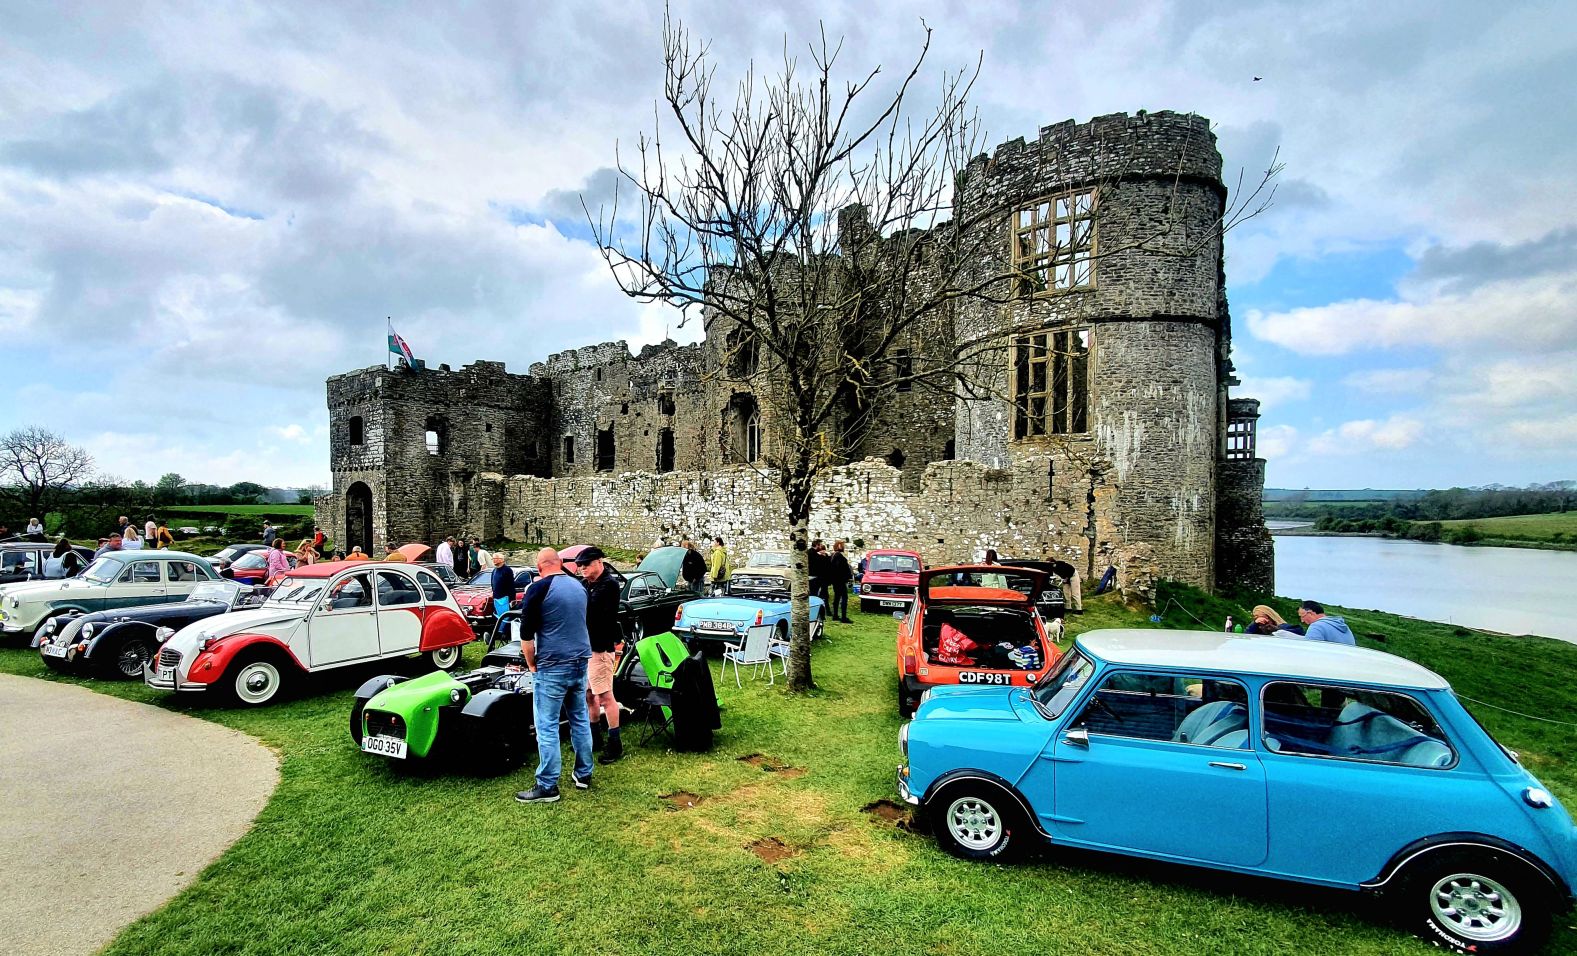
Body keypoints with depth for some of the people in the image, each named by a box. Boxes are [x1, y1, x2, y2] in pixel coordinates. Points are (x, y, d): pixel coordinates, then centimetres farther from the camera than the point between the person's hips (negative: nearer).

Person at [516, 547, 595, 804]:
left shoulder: (538, 588, -10)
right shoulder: (579, 587, 9)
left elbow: (526, 634, -10)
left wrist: (532, 665, 2)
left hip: (552, 667, -7)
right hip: (581, 662, 7)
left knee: (547, 726, 1)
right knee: (580, 720, 15)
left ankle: (547, 786, 5)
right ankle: (584, 774, 25)